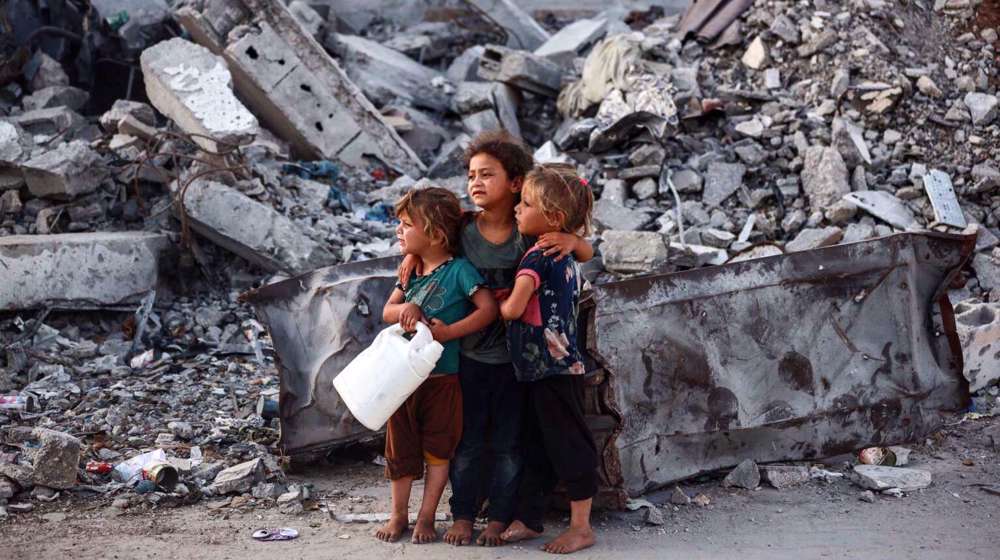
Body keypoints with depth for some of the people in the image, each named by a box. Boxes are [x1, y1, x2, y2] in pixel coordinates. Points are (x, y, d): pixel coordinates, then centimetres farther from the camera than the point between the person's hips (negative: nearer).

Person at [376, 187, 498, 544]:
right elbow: (387, 311, 5)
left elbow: (488, 309, -19)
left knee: (438, 449, 5)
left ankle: (426, 517, 14)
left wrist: (448, 333, -22)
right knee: (400, 447, 11)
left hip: (442, 378, -6)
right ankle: (399, 514, 22)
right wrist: (405, 308, -18)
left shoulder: (458, 270, -13)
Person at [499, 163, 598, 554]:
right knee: (536, 447, 14)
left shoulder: (537, 257, -18)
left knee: (567, 445, -2)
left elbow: (513, 309, -21)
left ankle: (581, 526, 4)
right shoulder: (566, 257, 10)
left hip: (552, 371, -10)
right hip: (557, 366, 10)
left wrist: (493, 307, 0)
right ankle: (528, 519, 22)